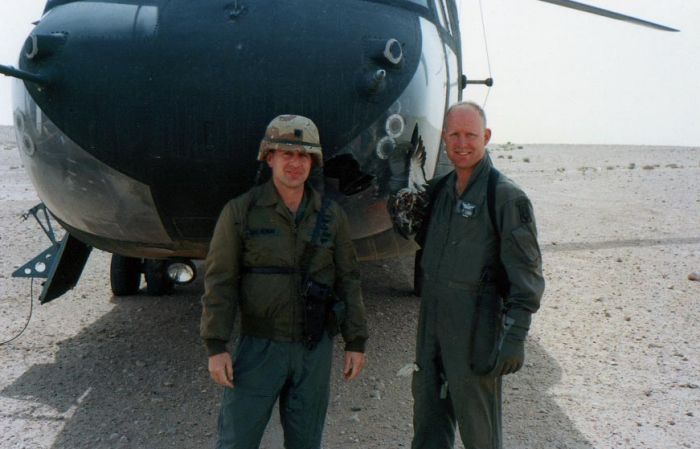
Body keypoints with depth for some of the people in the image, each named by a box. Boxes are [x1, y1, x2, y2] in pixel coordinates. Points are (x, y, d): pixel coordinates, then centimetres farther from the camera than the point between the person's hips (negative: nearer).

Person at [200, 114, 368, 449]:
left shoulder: (331, 215, 2)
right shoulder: (240, 211, -6)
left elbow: (348, 281, 5)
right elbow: (220, 282, -6)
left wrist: (356, 342, 3)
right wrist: (216, 347, -10)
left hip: (316, 347, 3)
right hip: (260, 346, -2)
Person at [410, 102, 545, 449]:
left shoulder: (505, 196, -11)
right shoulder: (438, 190, 10)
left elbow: (527, 276, -12)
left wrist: (514, 337, -16)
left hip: (476, 328, -6)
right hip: (431, 321, 7)